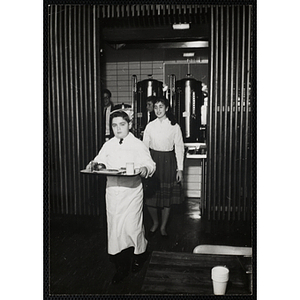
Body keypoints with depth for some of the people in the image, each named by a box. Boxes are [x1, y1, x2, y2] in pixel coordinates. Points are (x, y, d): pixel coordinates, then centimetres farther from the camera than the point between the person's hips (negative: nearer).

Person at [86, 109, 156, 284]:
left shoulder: (138, 145, -3)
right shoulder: (108, 145, 9)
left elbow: (150, 164, -5)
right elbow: (101, 161, 14)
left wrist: (145, 169, -27)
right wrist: (95, 164, -8)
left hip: (132, 191, -4)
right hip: (112, 190, 4)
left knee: (132, 227, 1)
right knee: (115, 228, 7)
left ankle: (140, 254, 34)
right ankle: (121, 267, 24)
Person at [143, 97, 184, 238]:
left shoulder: (174, 127, -2)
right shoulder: (150, 126, 3)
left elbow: (179, 148, 0)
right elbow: (144, 147, 4)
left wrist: (180, 169, -3)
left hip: (168, 162, -1)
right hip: (152, 161, 1)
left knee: (167, 196, 7)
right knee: (150, 196, 2)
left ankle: (163, 226, 26)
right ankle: (155, 223, 28)